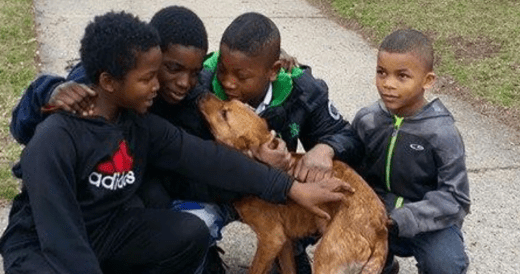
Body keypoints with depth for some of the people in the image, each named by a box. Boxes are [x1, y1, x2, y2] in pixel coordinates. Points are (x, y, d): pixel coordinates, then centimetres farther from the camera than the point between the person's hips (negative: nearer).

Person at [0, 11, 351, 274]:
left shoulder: (142, 123, -7)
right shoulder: (54, 140, -27)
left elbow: (208, 158, -10)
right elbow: (61, 238, -29)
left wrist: (291, 188, -14)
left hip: (109, 229, 6)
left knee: (191, 234, -15)